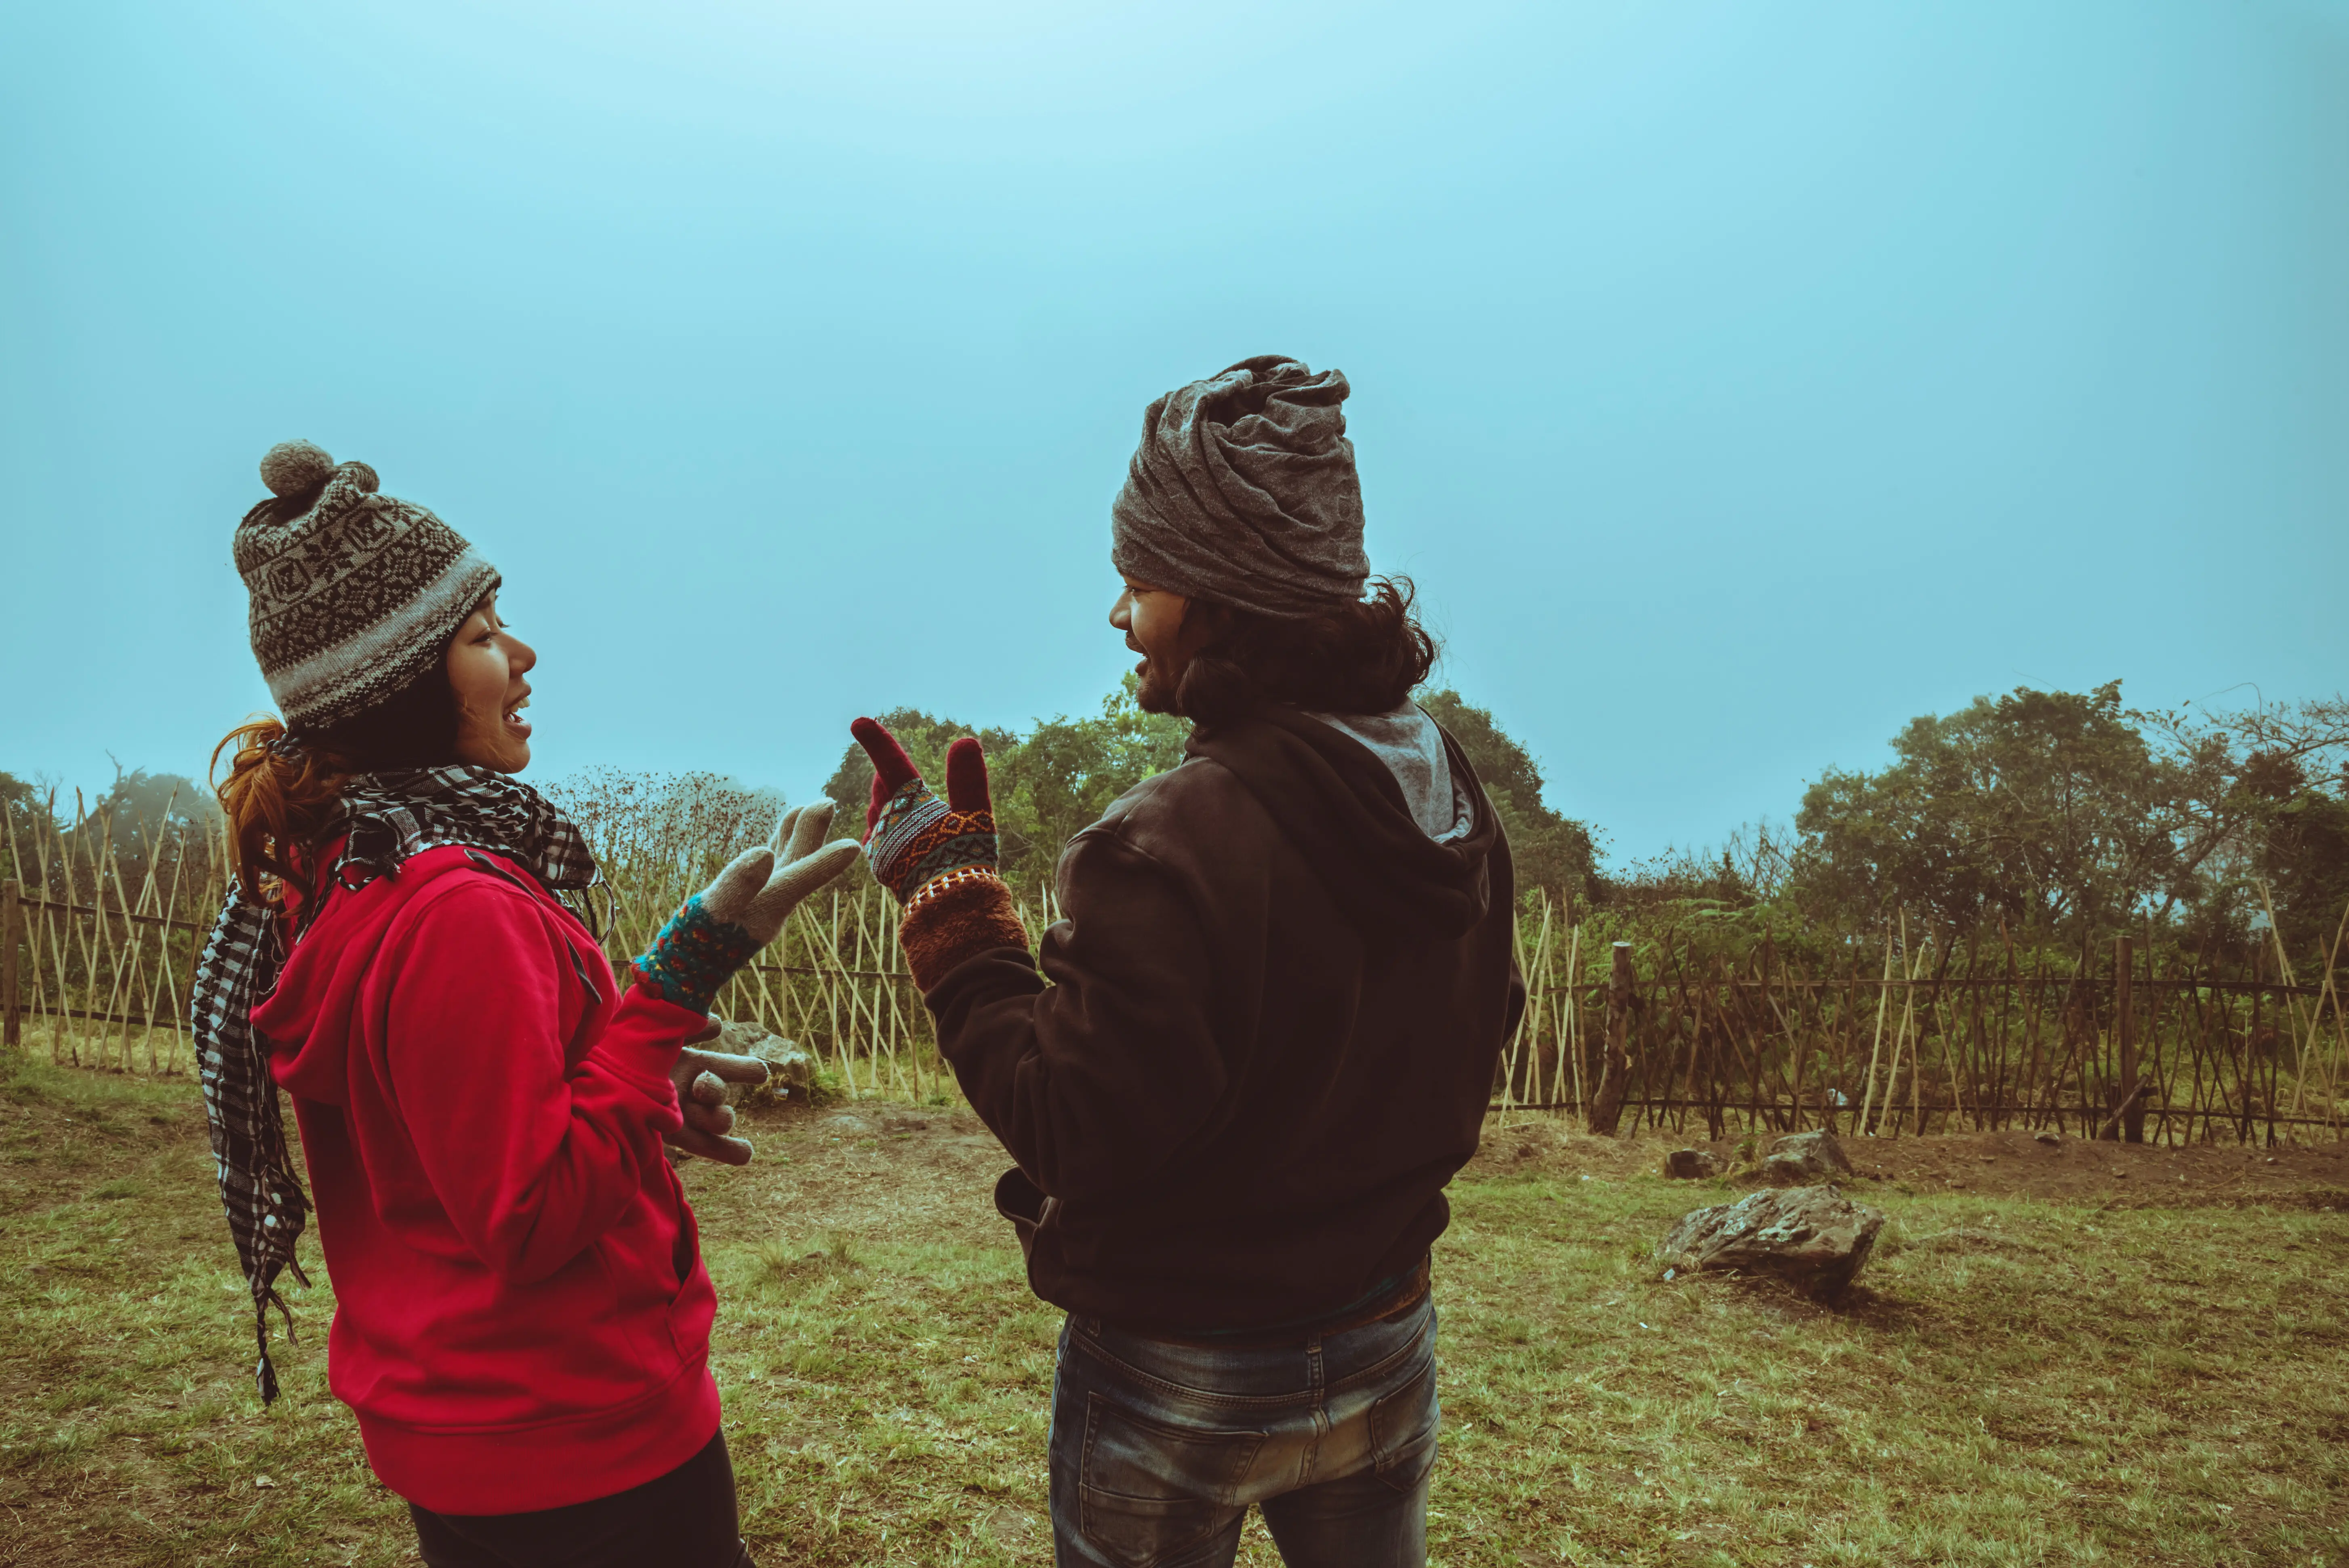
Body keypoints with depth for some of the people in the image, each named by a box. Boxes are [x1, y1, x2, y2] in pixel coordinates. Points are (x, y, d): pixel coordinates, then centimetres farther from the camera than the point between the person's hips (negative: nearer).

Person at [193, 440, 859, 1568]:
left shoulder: (330, 882, 3)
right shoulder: (462, 910, -27)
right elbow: (531, 1220, -26)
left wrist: (638, 1089, 3)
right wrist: (685, 973, -29)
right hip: (577, 1453, -9)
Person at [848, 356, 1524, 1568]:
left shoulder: (1175, 845, -29)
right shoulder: (1450, 799, -5)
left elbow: (1070, 1133, -22)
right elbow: (1472, 1046, 6)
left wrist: (946, 896, -17)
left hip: (1180, 1384, -6)